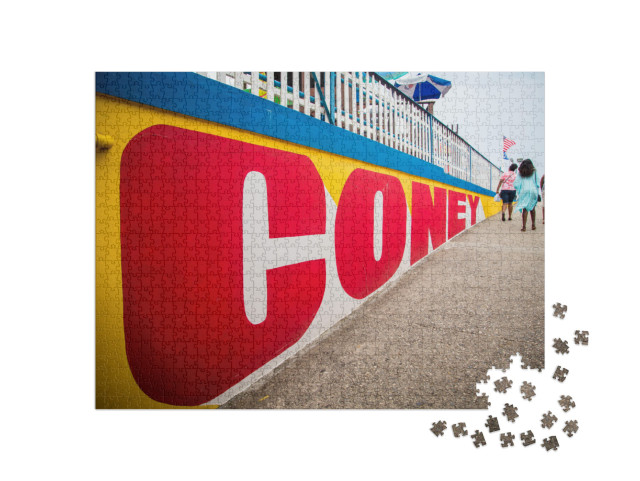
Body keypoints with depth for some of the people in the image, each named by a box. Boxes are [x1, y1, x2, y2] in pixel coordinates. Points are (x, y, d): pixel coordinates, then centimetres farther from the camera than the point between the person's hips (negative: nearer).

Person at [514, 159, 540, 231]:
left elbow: (516, 184, 0)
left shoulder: (520, 172, 7)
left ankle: (524, 226, -9)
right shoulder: (534, 171, 6)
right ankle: (533, 225, 17)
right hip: (533, 191, 0)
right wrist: (538, 193, 6)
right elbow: (537, 183, 2)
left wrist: (518, 192, 9)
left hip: (524, 191, 0)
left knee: (525, 209, -1)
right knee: (532, 208, 14)